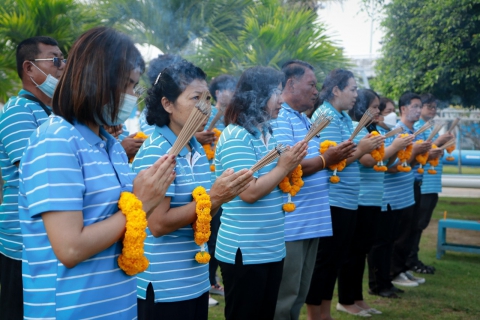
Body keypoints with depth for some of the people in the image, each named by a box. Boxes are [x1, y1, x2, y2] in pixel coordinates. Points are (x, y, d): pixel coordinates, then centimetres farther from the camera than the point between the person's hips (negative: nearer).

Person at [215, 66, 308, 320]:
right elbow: (249, 192, -23)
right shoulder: (235, 136, -17)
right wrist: (284, 166, -14)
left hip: (272, 247, 9)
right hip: (244, 251, -9)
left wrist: (290, 164, 0)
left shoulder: (267, 133, 10)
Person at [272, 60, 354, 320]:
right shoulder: (278, 118, -14)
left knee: (299, 294, 18)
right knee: (283, 298, -1)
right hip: (290, 225, -10)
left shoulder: (303, 120, 18)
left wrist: (336, 157, 9)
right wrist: (327, 159, -15)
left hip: (310, 221, 10)